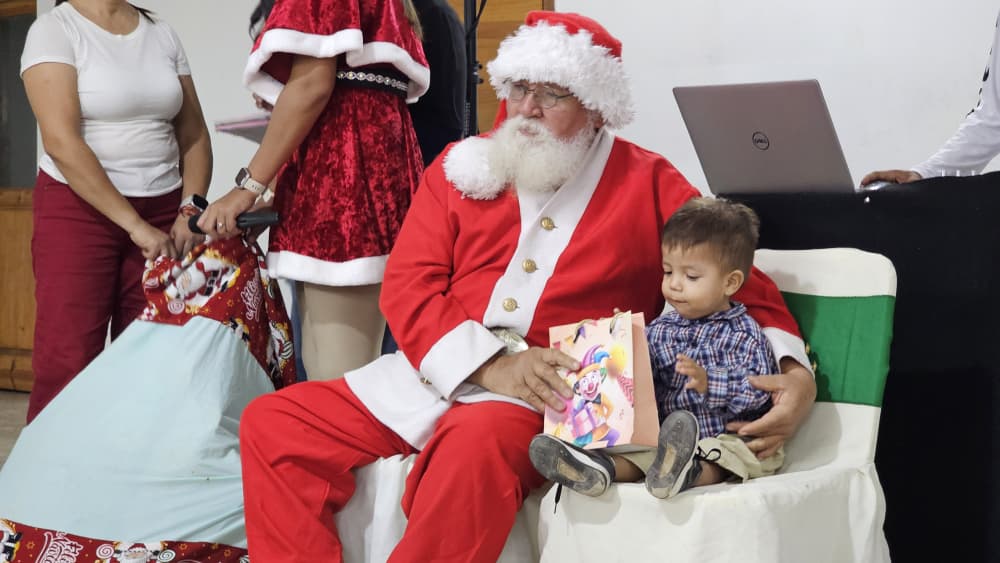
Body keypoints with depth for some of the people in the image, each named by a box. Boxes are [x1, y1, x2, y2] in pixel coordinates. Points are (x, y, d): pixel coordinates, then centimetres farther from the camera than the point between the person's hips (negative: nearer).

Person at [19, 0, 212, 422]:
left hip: (161, 211, 4)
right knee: (67, 360, -7)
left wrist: (190, 209, -6)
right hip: (78, 208, -4)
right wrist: (133, 224, -19)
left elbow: (193, 135, 11)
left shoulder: (162, 34, 9)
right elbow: (62, 142, -16)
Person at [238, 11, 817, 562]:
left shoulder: (650, 184, 6)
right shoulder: (461, 166, 12)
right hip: (435, 373, 5)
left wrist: (795, 372, -13)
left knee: (477, 446, -38)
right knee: (272, 423, -6)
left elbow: (741, 286, 7)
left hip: (548, 399, -4)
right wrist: (490, 364, -16)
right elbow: (408, 286, 2)